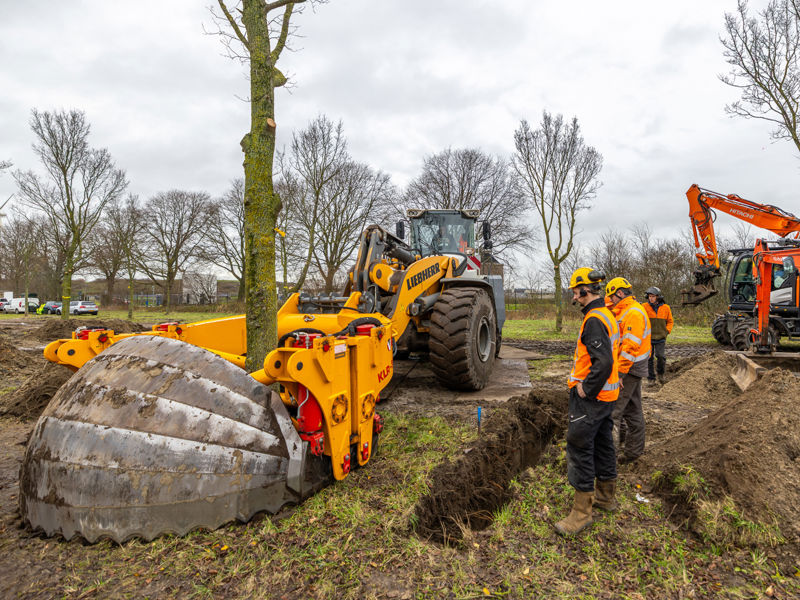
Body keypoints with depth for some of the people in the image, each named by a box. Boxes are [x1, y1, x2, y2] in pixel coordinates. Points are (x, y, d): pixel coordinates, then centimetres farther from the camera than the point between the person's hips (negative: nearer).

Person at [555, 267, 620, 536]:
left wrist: (586, 388, -19)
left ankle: (582, 511, 4)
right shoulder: (607, 315, 12)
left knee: (579, 446, -4)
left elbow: (603, 362, -30)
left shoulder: (594, 320, -21)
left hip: (591, 396, -10)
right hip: (606, 393, 10)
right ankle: (605, 494, 37)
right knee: (602, 443, 21)